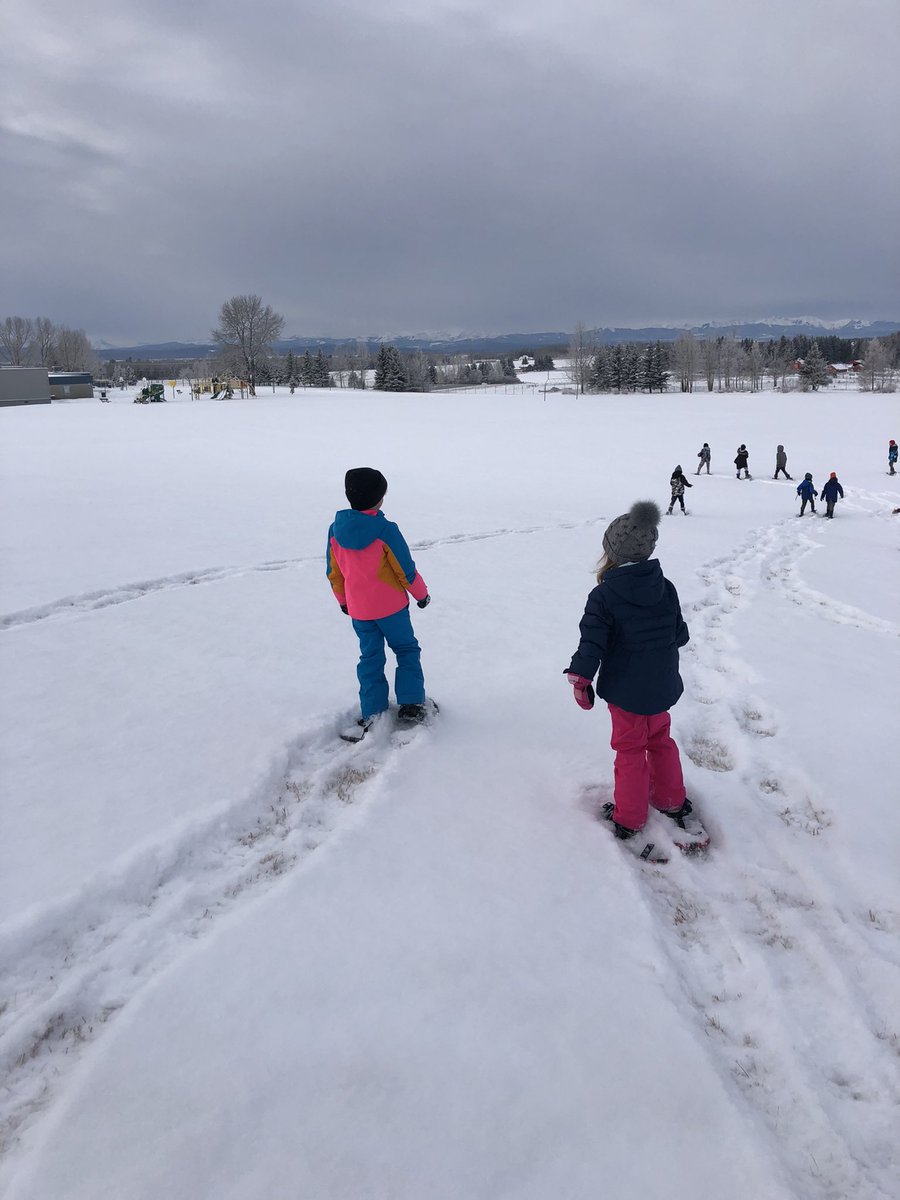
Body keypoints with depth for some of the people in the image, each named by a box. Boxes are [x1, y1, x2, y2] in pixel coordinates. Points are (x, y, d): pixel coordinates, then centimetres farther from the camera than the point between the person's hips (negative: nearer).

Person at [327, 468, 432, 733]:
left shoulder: (336, 529, -5)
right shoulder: (385, 530, -20)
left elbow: (333, 573, 5)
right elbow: (406, 569, -12)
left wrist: (343, 600, 20)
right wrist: (421, 593, 5)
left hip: (358, 610, 4)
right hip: (392, 606, -4)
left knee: (370, 657, 16)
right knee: (407, 650, 15)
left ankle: (371, 713, 18)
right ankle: (411, 704, 11)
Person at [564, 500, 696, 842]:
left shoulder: (603, 596, -20)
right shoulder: (665, 587, -5)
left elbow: (592, 643, -20)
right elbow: (680, 634, 4)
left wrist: (580, 678, -8)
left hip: (625, 691, -4)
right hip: (661, 687, 5)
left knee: (630, 750, 9)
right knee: (660, 740, 24)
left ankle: (629, 817, 21)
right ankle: (672, 800, 39)